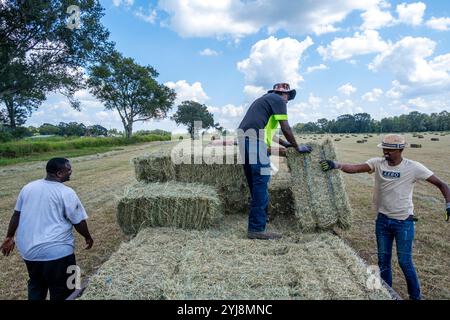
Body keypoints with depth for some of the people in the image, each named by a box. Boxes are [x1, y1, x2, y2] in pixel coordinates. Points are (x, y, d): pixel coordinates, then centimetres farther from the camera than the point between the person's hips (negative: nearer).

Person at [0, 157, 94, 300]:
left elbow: (16, 215, 13)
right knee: (62, 292, 10)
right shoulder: (66, 193, -14)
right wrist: (88, 237, 8)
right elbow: (79, 222, -9)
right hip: (56, 252, -6)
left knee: (36, 285, 28)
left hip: (28, 250, 7)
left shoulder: (28, 187, 5)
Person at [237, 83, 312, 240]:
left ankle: (255, 225, 25)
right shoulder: (278, 100, 5)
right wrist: (297, 147, 11)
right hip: (255, 141, -10)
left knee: (256, 183, 15)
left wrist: (284, 143, 41)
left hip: (244, 139, 10)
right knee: (261, 182, -10)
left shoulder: (264, 99, 32)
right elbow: (286, 128, -2)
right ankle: (257, 228, -9)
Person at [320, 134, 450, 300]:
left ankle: (415, 295, 31)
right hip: (382, 220, 3)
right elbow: (355, 168, -23)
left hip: (404, 222, -3)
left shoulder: (414, 167, -13)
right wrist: (337, 165, -40)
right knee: (383, 260, 15)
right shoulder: (377, 163, -7)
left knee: (405, 262, 6)